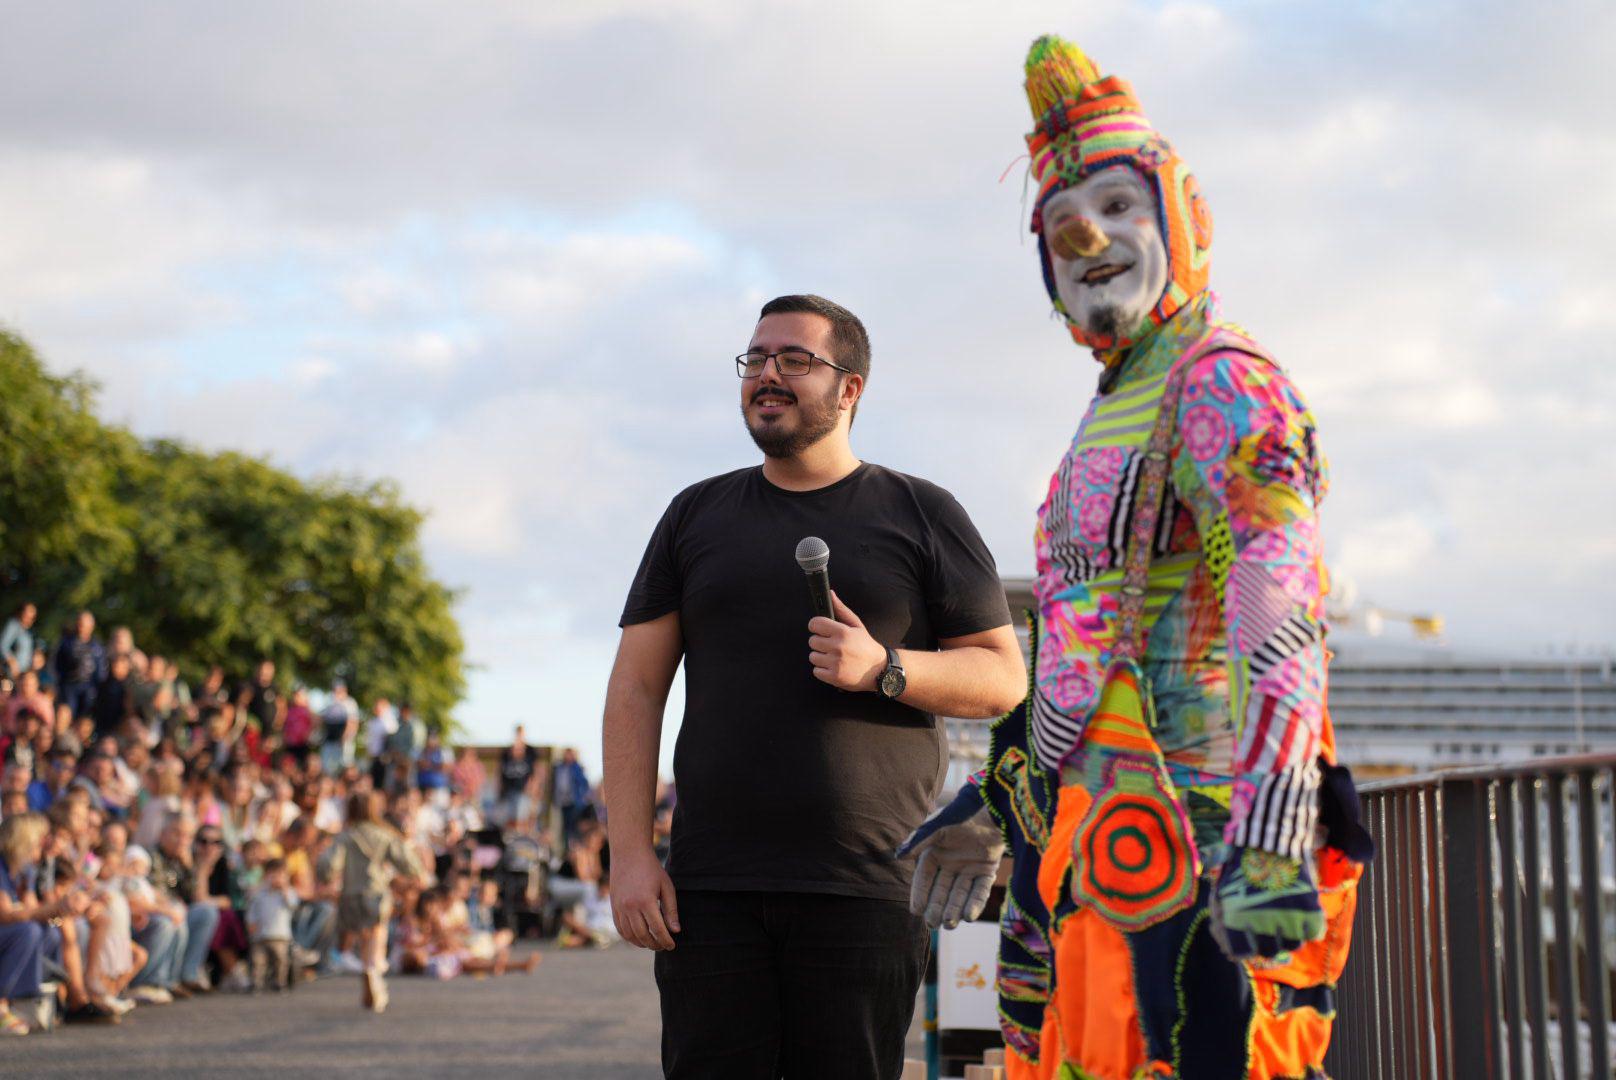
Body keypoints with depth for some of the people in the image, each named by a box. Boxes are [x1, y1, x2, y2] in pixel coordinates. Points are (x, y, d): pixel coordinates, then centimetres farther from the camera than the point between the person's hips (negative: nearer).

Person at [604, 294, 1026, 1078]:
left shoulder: (921, 515, 8)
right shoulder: (697, 515, 15)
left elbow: (1003, 677, 6)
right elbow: (635, 689, 11)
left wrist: (883, 669, -14)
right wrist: (629, 853, 0)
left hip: (867, 887, -2)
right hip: (711, 888, 2)